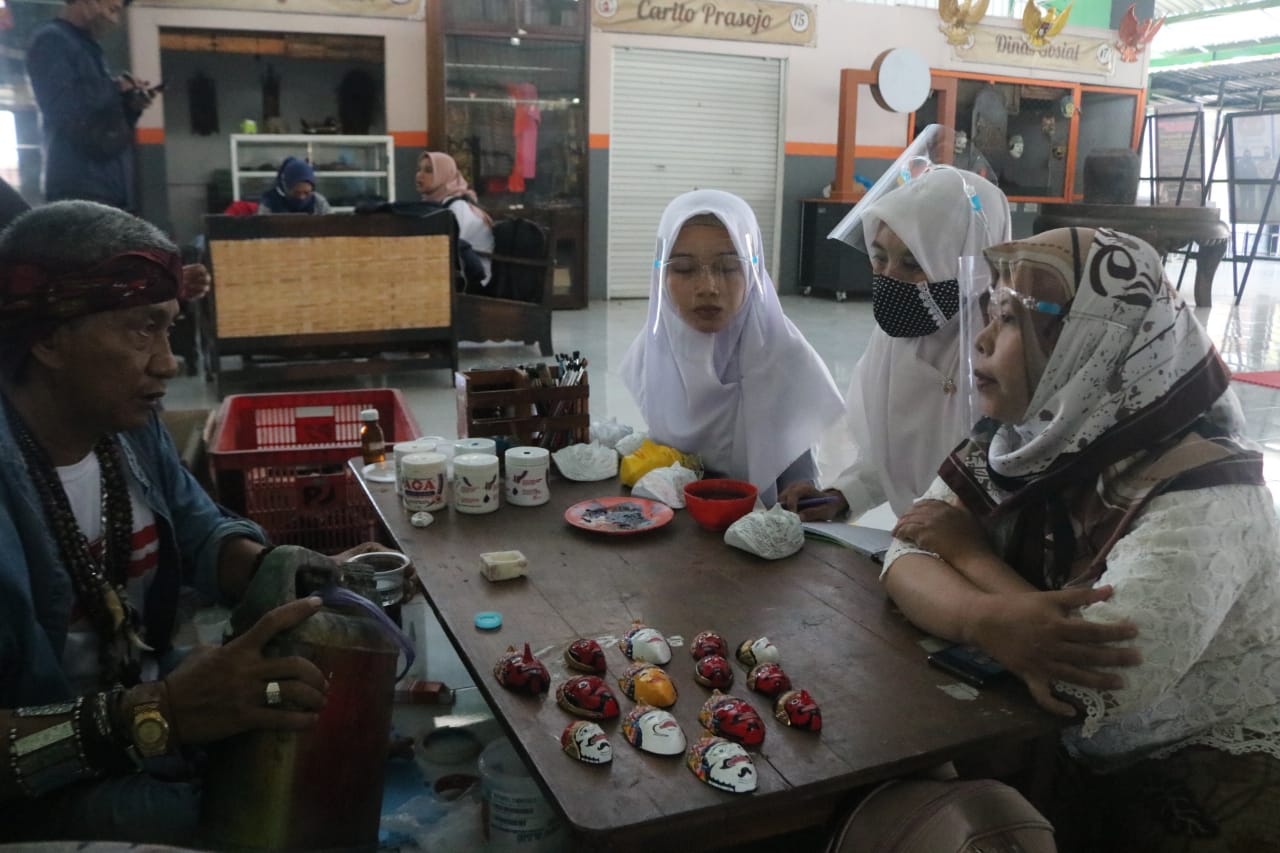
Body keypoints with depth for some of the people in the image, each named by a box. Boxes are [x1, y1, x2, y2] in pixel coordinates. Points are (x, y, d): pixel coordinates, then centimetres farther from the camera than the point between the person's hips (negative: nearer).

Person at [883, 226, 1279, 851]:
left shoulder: (1198, 495, -24)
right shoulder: (1006, 447, -3)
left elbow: (1087, 691, -33)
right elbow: (906, 561, -11)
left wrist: (968, 549, -18)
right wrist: (989, 621, -32)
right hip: (1052, 760, 6)